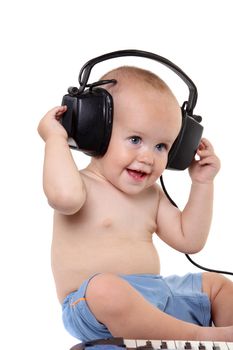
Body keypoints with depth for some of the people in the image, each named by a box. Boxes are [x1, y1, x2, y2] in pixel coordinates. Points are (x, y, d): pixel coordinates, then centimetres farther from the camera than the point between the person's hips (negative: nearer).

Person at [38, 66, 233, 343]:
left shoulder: (151, 195, 16)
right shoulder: (82, 185, -8)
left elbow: (189, 240, 15)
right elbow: (64, 196, -34)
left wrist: (202, 183, 12)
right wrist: (56, 138, -19)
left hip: (157, 294, 9)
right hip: (95, 309, -8)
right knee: (105, 287, -40)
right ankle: (196, 335, -28)